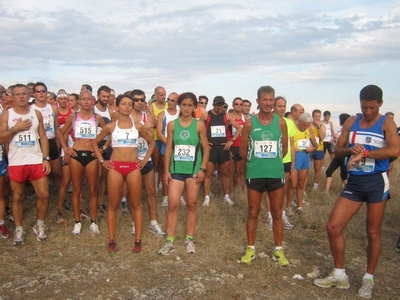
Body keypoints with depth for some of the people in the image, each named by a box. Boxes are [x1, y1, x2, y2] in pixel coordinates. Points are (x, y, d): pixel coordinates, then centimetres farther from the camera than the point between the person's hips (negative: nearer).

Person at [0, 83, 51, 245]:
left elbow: (43, 137, 6)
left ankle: (39, 225, 22)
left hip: (36, 161, 1)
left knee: (44, 195, 1)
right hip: (16, 163, -1)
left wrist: (46, 158, -2)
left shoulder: (36, 113, 6)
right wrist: (15, 128, -19)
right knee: (17, 197, 10)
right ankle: (19, 229, 25)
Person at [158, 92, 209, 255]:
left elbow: (206, 148, 2)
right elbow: (169, 148, 4)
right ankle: (169, 241, 5)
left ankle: (189, 240, 19)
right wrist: (167, 170, 0)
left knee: (191, 205, 6)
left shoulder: (199, 125, -1)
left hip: (193, 170, -1)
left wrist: (202, 168, -7)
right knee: (173, 204, -5)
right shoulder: (172, 124, 2)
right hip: (176, 169, 1)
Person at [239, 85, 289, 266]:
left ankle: (278, 250, 23)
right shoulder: (249, 123, -4)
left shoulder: (281, 122, -1)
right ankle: (250, 249, 23)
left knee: (277, 214, 10)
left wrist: (271, 161, 9)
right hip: (255, 174, -1)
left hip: (276, 174, 1)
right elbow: (243, 151, 2)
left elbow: (284, 149, 7)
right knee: (253, 213, 9)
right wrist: (257, 161, 9)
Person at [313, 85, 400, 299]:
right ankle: (339, 275, 17)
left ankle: (368, 279, 26)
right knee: (333, 227, -1)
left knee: (373, 233, 7)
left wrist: (364, 153, -22)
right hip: (354, 181, 4)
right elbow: (337, 150, 9)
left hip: (377, 181, -4)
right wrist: (350, 149, -12)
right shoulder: (351, 122, 7)